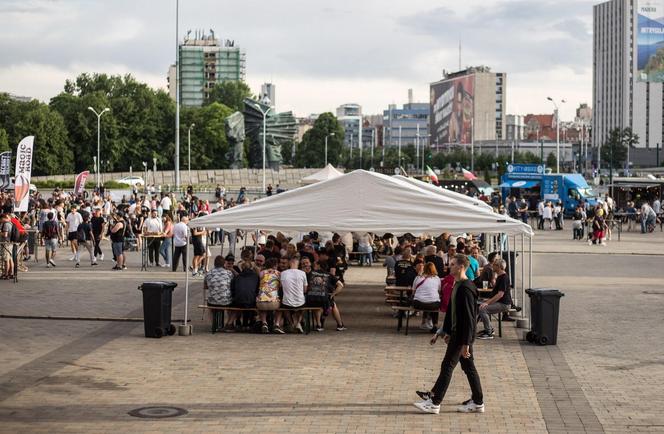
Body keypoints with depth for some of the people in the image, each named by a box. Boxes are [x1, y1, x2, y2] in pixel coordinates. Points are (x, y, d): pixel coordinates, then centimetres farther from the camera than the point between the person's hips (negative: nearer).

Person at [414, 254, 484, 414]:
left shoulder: (466, 288, -20)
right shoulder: (458, 286, 11)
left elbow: (469, 317, -22)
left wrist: (465, 343, -23)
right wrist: (446, 331, 24)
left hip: (462, 336, -10)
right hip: (457, 334, 10)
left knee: (447, 366, -4)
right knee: (468, 367, 12)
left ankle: (434, 403, 1)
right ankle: (477, 402, 18)